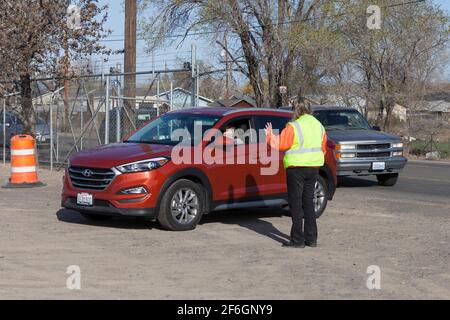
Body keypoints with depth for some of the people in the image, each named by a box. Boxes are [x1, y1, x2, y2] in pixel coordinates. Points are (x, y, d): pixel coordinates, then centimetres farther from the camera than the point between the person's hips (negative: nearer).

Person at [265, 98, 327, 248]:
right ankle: (311, 238, 15)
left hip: (297, 167, -7)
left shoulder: (294, 126, -13)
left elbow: (280, 144, -11)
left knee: (296, 203, 0)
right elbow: (323, 147, 14)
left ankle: (297, 240, -1)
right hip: (313, 167, 7)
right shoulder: (318, 125, 9)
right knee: (309, 202, 14)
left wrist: (270, 135, 6)